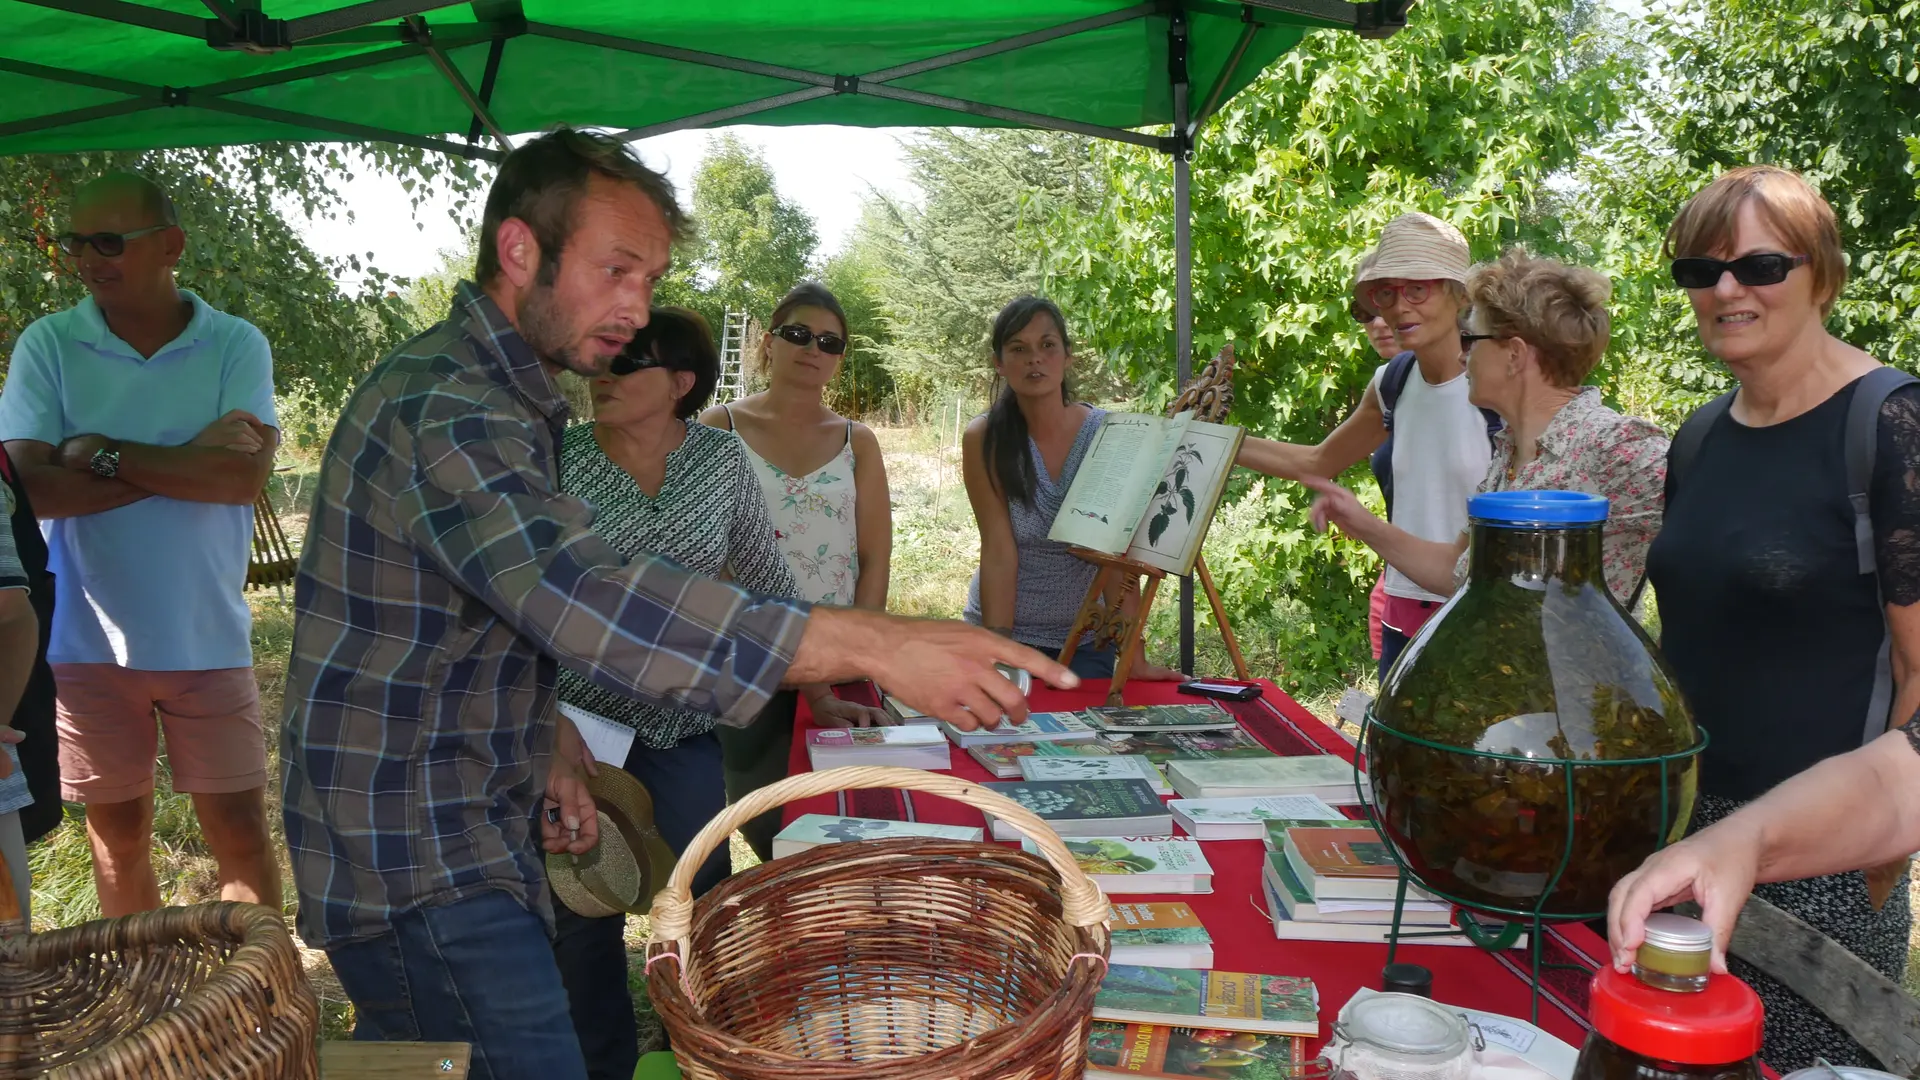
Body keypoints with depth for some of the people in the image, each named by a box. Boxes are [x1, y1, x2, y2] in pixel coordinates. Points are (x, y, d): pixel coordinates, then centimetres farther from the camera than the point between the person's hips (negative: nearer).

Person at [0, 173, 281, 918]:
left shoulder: (236, 345, -2)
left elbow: (248, 474, -15)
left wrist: (104, 453, -14)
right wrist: (190, 459, -15)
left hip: (207, 638, -1)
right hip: (88, 639, 1)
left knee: (240, 828, 4)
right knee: (118, 832, 13)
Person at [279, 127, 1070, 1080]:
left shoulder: (507, 398, 12)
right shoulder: (443, 409, -23)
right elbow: (587, 597, -39)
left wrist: (546, 749, 6)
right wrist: (873, 646, -43)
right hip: (414, 861, -10)